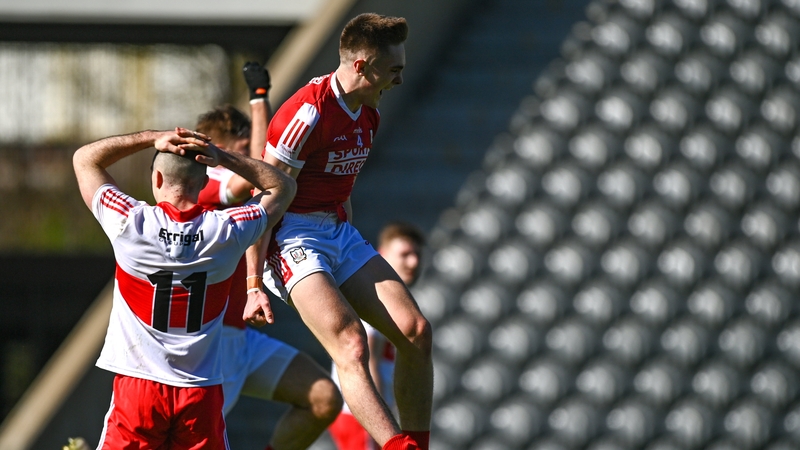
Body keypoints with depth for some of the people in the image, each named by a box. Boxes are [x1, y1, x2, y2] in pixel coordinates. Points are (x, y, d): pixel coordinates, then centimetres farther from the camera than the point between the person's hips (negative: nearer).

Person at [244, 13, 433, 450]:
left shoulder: (368, 114, 9)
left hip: (340, 233, 9)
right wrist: (253, 286, -21)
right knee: (352, 347, -25)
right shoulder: (308, 112, -19)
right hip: (295, 240, -9)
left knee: (416, 332, -4)